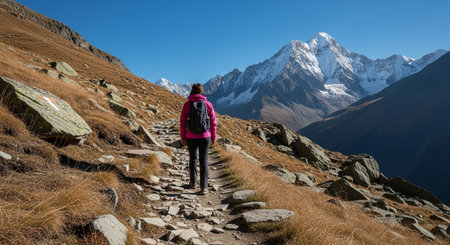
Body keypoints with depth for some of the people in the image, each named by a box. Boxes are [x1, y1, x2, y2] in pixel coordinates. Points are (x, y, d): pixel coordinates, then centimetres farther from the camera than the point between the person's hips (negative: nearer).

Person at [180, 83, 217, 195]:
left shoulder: (187, 105, -5)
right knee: (203, 161, 5)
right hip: (205, 137, 0)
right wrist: (213, 137, 9)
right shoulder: (208, 104, -3)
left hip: (191, 137, 0)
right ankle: (204, 187, 3)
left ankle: (193, 182, 32)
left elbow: (182, 122, -3)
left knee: (192, 158, 19)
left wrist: (182, 137, 8)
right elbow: (213, 122, -1)